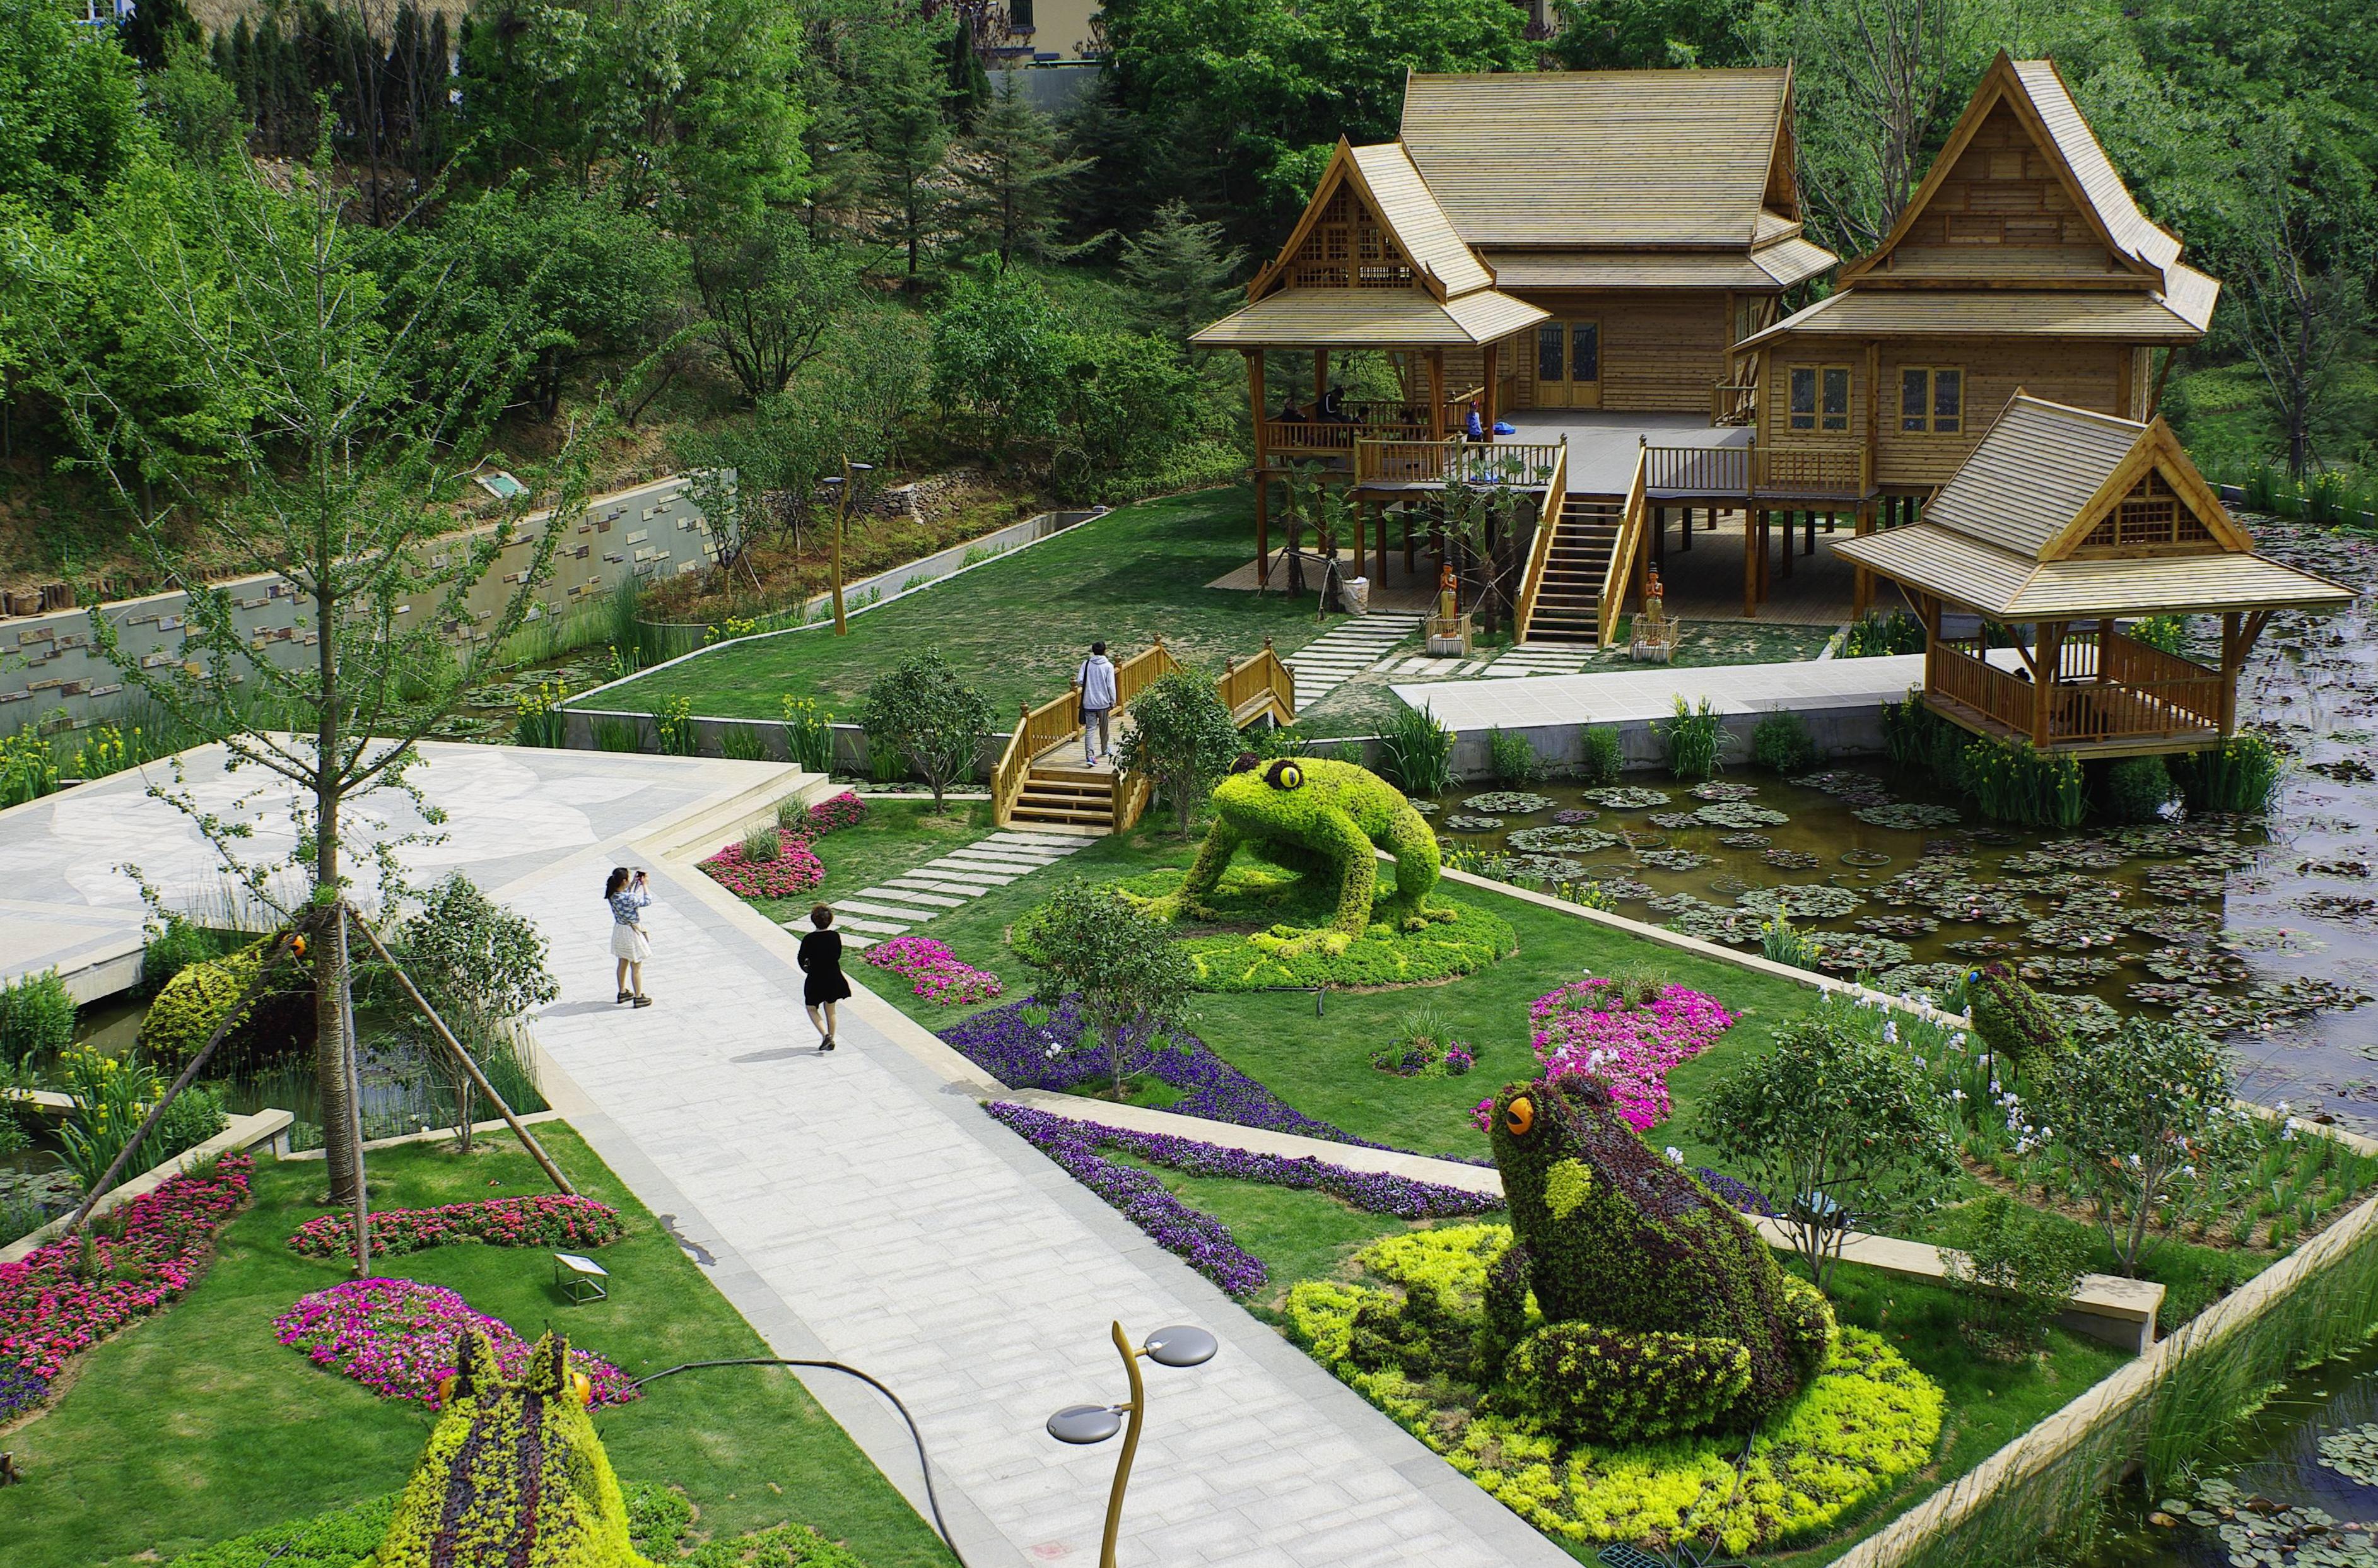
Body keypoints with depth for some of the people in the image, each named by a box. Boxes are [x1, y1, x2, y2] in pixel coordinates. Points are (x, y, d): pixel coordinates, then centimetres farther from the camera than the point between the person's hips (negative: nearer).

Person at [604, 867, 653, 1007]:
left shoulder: (613, 894, -8)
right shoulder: (629, 899, -31)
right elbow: (647, 901, -16)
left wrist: (635, 882, 7)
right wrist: (644, 884, -7)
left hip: (619, 929, 8)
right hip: (632, 932, -8)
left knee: (623, 964, 24)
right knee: (637, 967, 8)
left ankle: (623, 992, 38)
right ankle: (638, 997, 18)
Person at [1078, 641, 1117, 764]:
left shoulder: (1086, 664, -2)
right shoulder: (1108, 666, -6)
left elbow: (1080, 681, -6)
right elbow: (1111, 686, -8)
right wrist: (1112, 702, 1)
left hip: (1089, 703, 1)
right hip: (1103, 702, 0)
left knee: (1089, 729, -3)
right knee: (1104, 728, 19)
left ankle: (1089, 755, -18)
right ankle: (1104, 750, 38)